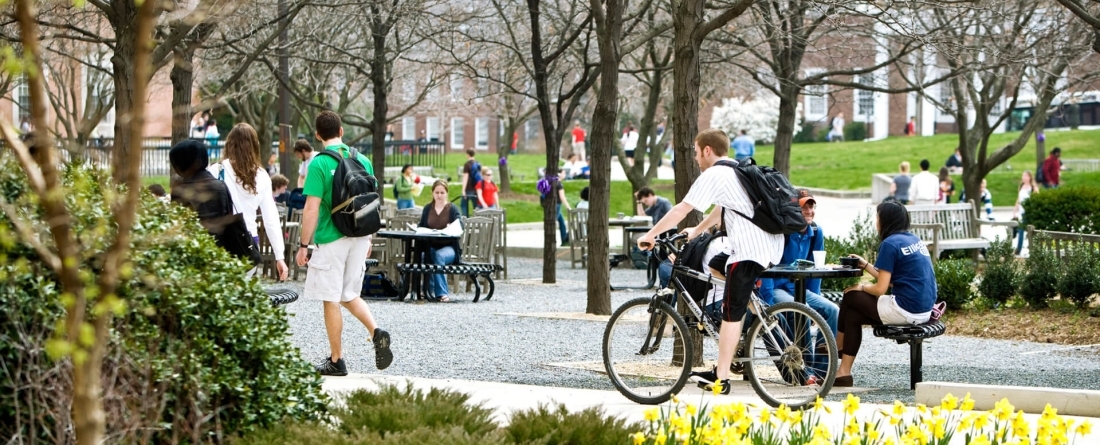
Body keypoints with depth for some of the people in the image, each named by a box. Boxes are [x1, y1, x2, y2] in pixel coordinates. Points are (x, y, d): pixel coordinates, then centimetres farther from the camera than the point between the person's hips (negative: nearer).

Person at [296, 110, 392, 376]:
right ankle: (376, 332, -5)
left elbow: (312, 209, -14)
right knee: (350, 295, 18)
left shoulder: (319, 165, -12)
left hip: (331, 240, -6)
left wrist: (304, 245, -8)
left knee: (331, 301, 3)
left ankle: (336, 361, 8)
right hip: (359, 238, 6)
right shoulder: (363, 161, 5)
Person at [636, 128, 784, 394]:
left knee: (732, 314, -5)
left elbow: (680, 210, -9)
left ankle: (721, 378, -5)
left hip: (749, 251, -9)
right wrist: (697, 231, 41)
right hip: (772, 248, 9)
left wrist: (649, 235, -2)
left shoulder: (714, 175, -7)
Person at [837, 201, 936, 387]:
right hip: (925, 310, 9)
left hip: (906, 311, -9)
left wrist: (861, 287, 6)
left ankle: (839, 347, 26)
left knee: (851, 298, 8)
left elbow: (881, 288, -12)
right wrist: (866, 266, 22)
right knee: (853, 315, 16)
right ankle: (844, 372, 16)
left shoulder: (890, 244, -11)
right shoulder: (914, 239, 14)